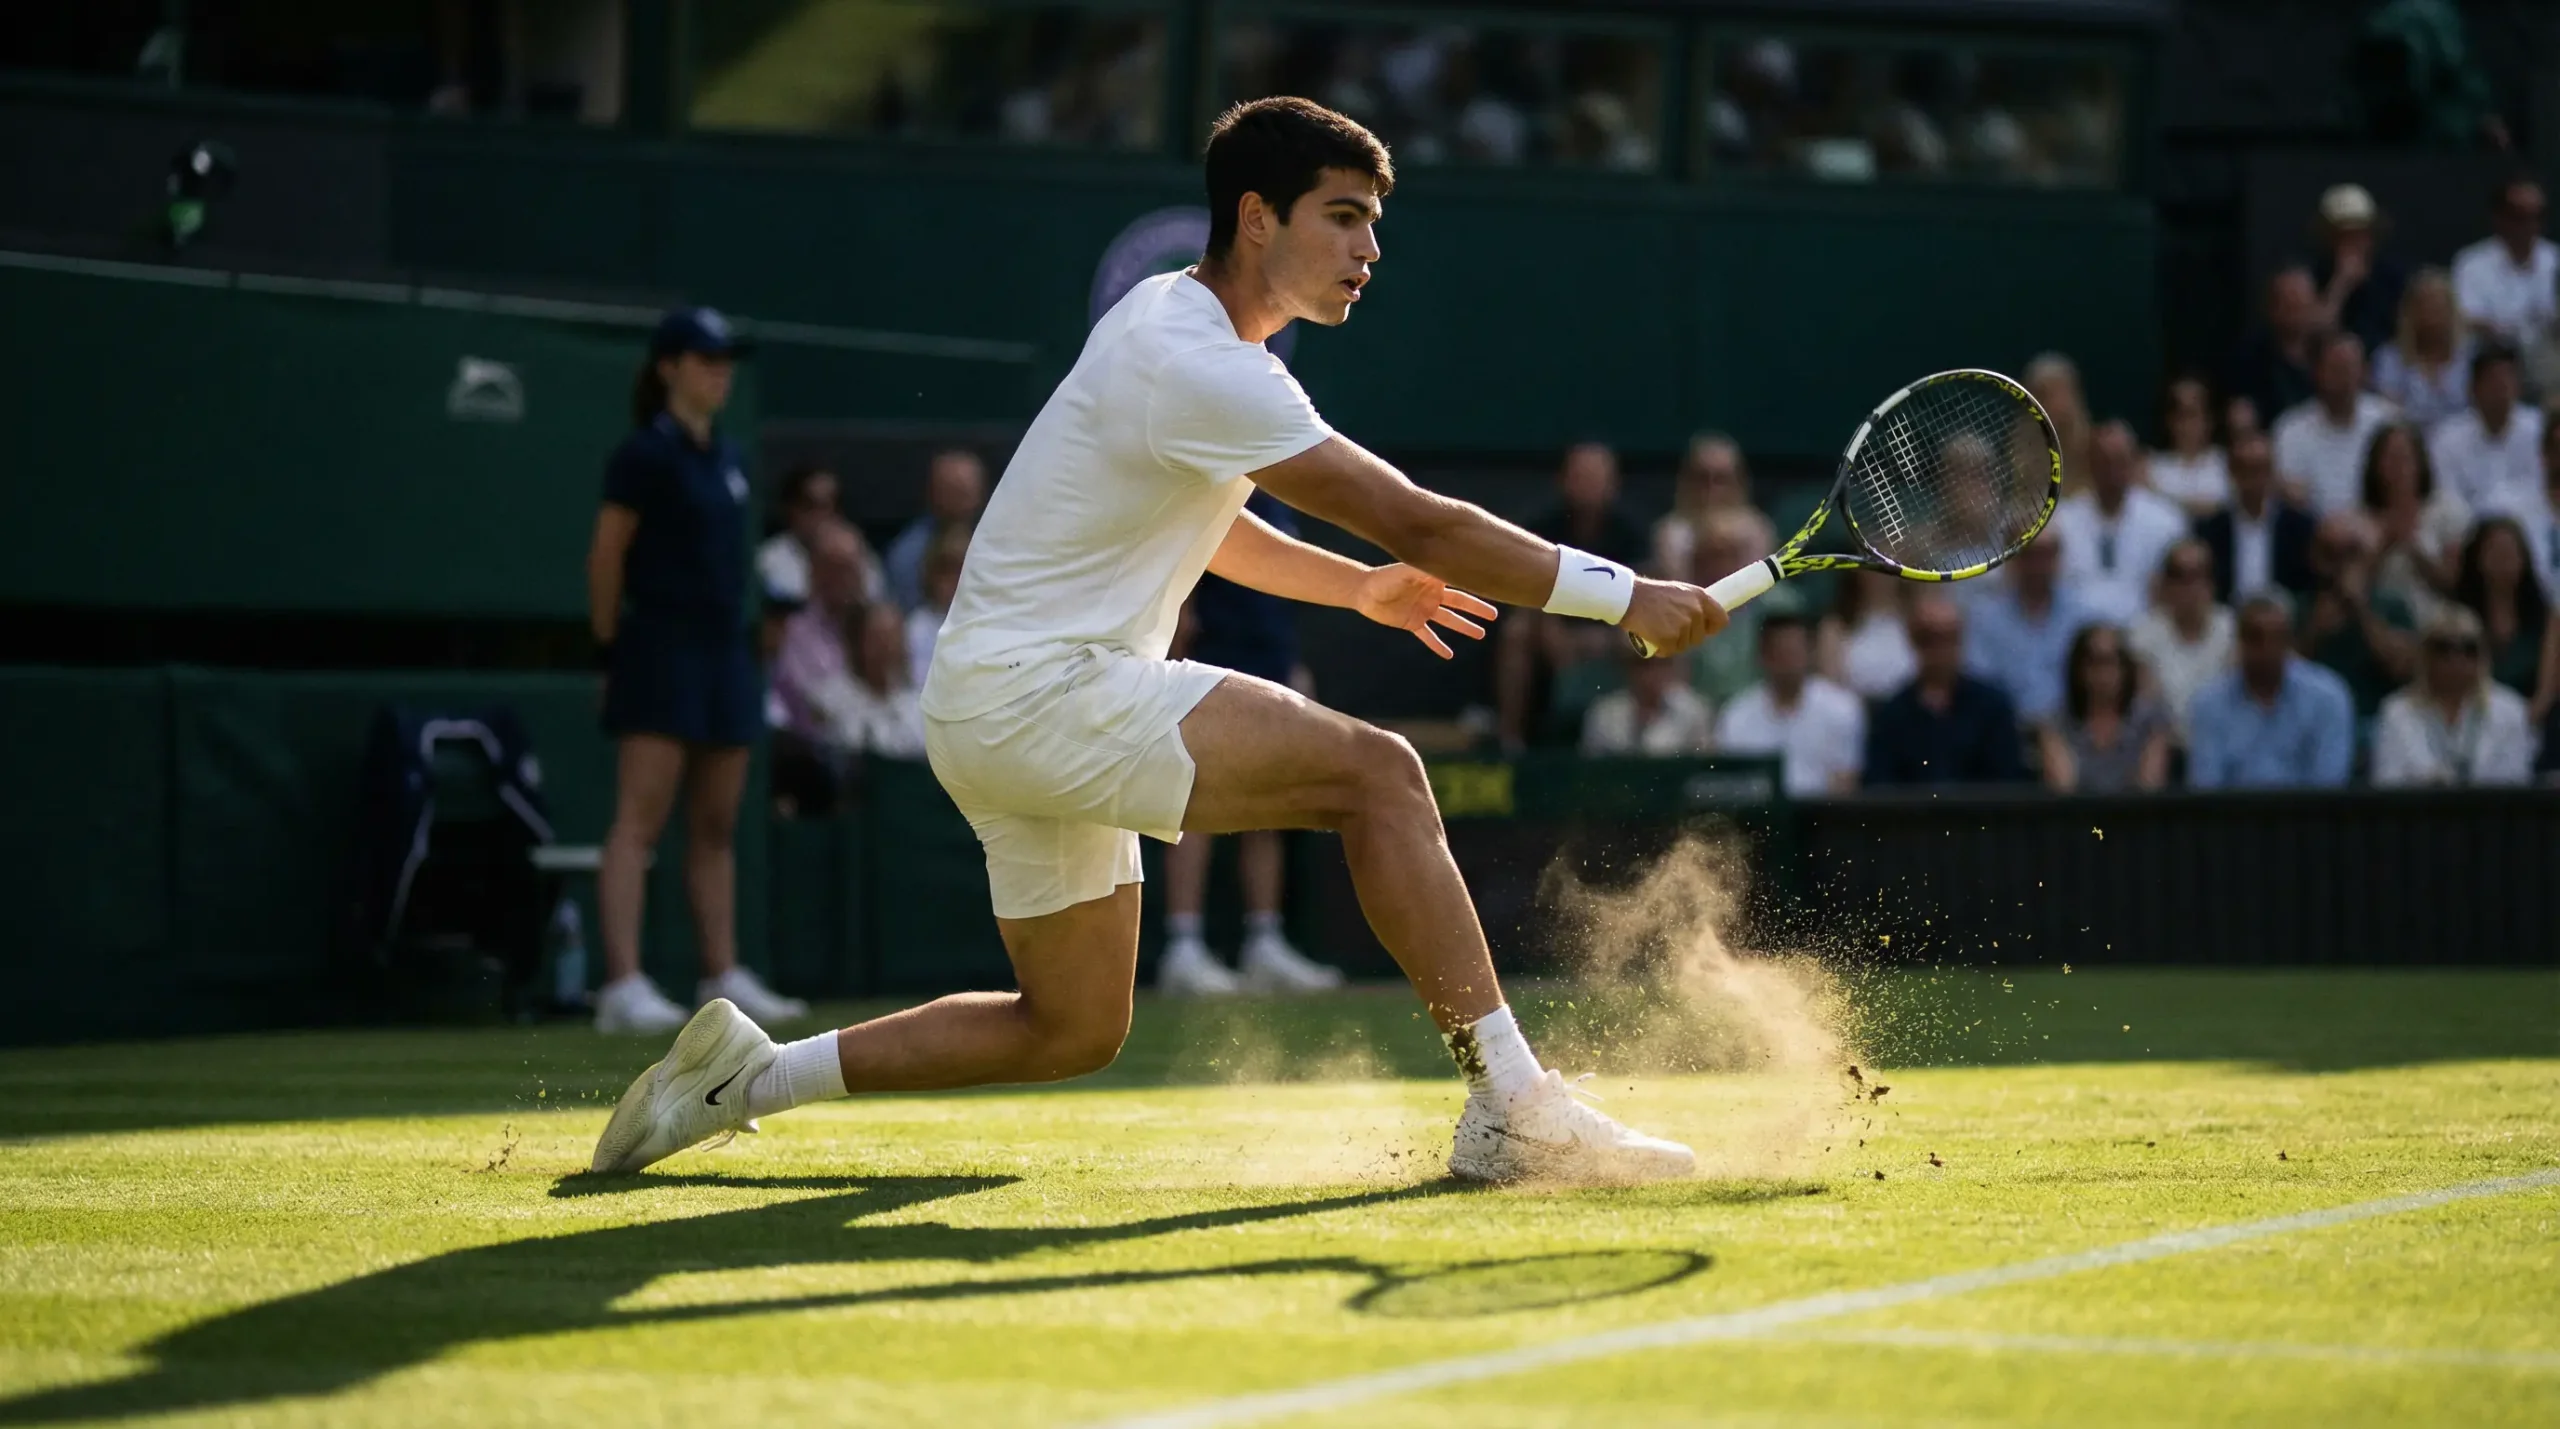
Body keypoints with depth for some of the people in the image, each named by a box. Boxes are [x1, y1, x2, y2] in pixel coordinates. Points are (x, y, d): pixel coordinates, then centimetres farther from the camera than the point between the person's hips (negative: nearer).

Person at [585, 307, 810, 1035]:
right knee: (640, 817, -12)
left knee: (716, 824, 12)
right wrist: (612, 648, -7)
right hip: (663, 648, -8)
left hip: (725, 649, 8)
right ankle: (624, 985, -17)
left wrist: (736, 632, 13)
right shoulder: (646, 454, -9)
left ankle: (723, 976, 17)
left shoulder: (725, 455, 14)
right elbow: (606, 556, -8)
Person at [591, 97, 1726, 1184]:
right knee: (1376, 772, -21)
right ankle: (1513, 1109, -24)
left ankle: (749, 1075, 19)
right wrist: (1624, 598, -19)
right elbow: (1420, 527, -22)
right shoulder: (1200, 367, -19)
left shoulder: (1173, 325, 13)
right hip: (1034, 689, -11)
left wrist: (1358, 586, 22)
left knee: (1072, 1030, 16)